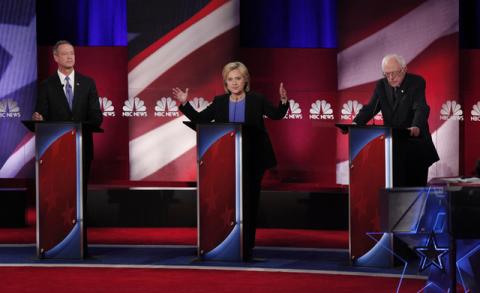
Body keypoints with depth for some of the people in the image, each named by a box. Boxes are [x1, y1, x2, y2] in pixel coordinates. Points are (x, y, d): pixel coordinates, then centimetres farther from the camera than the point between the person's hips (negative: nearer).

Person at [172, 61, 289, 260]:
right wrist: (185, 103, -2)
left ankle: (246, 248, 12)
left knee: (249, 203, 4)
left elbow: (277, 115, 5)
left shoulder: (257, 100, 2)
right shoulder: (219, 102, 6)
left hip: (252, 161, -1)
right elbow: (199, 119, 9)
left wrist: (283, 101, -14)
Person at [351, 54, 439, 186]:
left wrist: (416, 127, -45)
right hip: (392, 143, 4)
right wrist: (356, 123, -23)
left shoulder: (417, 82, -9)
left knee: (416, 183, -2)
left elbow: (421, 108, -24)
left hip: (415, 142, -4)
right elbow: (370, 108, -2)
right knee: (395, 183, 2)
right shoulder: (381, 85, 6)